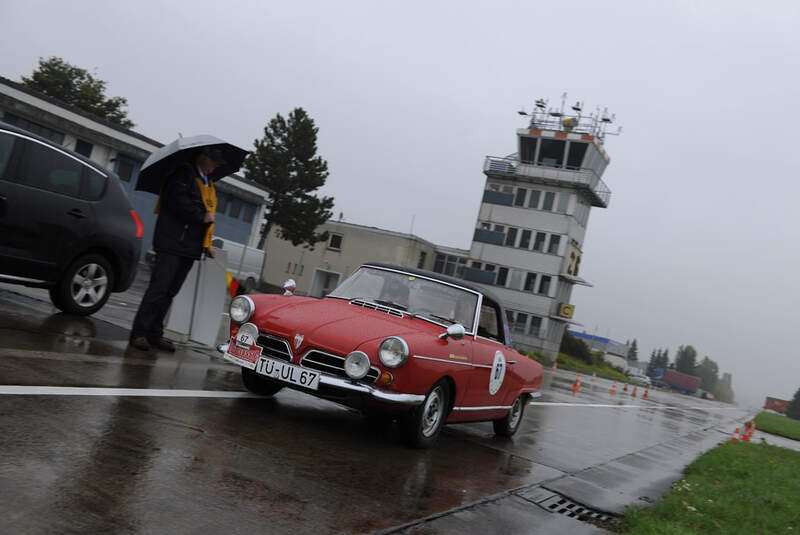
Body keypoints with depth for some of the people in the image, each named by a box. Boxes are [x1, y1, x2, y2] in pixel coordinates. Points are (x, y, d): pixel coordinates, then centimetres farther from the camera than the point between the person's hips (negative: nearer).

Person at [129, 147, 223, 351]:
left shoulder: (209, 183, 24)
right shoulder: (184, 173, -3)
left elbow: (208, 211, 26)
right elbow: (177, 201, -18)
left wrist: (207, 245, 17)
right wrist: (201, 216, -10)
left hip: (190, 248, 8)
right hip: (172, 243, -8)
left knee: (170, 292, 9)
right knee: (159, 288, -10)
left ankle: (155, 334, 14)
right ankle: (139, 333, -5)